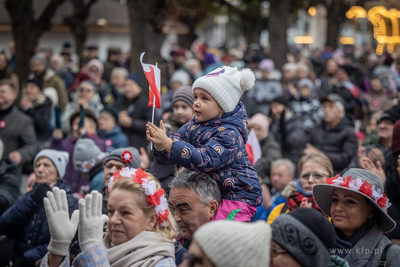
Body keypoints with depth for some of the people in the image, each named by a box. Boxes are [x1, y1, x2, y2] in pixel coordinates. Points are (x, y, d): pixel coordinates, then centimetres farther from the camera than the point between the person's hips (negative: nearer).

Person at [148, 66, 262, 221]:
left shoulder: (229, 133, -21)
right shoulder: (195, 124, 4)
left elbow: (206, 160, -36)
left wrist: (168, 143, -40)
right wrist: (160, 145, -23)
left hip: (236, 197, -8)